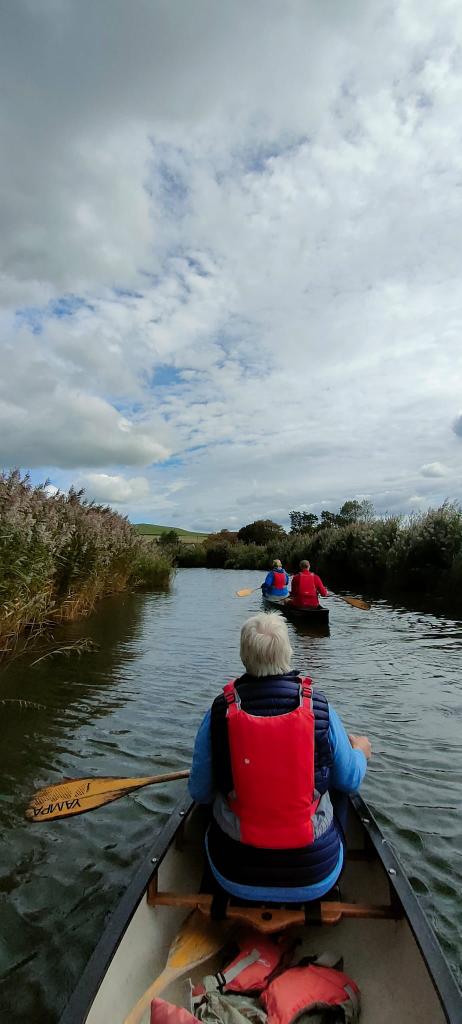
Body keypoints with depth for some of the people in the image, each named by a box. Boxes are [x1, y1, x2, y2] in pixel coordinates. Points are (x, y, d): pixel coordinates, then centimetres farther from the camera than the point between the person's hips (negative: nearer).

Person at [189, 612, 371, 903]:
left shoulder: (220, 710, -18)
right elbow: (351, 781, -3)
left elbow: (200, 793, -5)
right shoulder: (319, 706, -18)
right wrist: (360, 751, 19)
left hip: (235, 878, 1)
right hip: (316, 879, 0)